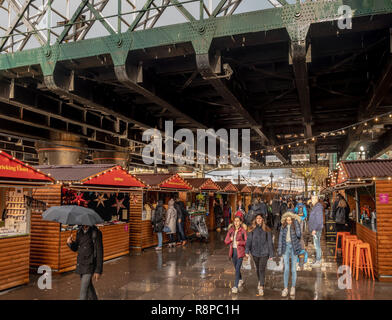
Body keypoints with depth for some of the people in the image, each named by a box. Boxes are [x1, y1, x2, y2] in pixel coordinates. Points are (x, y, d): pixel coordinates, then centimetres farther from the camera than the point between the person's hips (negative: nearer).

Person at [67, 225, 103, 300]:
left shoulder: (95, 233, -18)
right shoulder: (79, 231, 2)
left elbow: (99, 252, -16)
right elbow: (75, 248, 13)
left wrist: (98, 270, -16)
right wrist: (70, 243, -10)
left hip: (89, 266, -7)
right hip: (80, 265, 7)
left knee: (83, 290, -7)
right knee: (88, 286, 23)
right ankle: (94, 298, 44)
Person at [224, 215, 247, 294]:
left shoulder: (243, 231, -8)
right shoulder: (231, 230, 3)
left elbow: (247, 242, -7)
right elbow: (226, 241, 6)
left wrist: (239, 242, -22)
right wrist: (230, 239, -15)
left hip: (240, 251, -5)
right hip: (233, 251, 5)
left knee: (237, 269, -11)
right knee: (236, 268, 19)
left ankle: (235, 286, -8)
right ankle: (240, 280, 43)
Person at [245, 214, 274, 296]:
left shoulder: (266, 230, -2)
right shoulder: (252, 230, 2)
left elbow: (270, 242, 2)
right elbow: (248, 240, 0)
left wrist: (271, 254, 2)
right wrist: (247, 251, -9)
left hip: (264, 252, -2)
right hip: (255, 252, 3)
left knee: (262, 269, -8)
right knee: (258, 269, 17)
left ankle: (261, 288, -6)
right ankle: (260, 281, 40)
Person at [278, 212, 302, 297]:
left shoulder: (295, 225, -4)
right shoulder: (283, 227, 3)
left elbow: (298, 234, -22)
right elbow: (280, 238, 5)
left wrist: (296, 221, -19)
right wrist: (279, 251, 1)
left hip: (294, 248, -1)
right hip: (286, 247, 1)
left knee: (293, 269, 6)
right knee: (286, 269, -1)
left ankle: (293, 287, 20)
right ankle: (285, 288, 6)